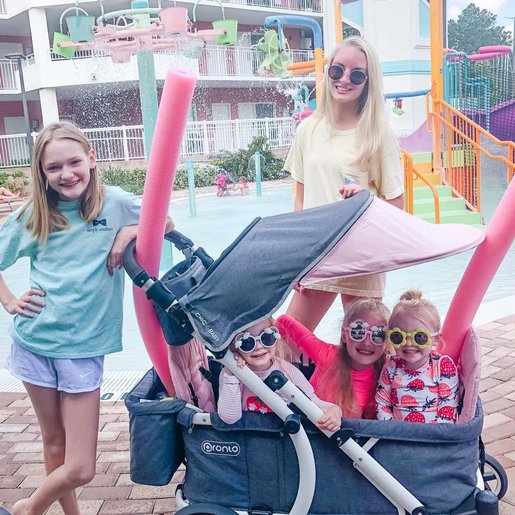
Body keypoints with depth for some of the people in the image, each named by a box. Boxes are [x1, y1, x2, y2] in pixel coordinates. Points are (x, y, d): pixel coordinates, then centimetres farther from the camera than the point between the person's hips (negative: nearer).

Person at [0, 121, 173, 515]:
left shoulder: (115, 203, -4)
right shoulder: (33, 214, 2)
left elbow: (166, 224, 2)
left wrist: (133, 231, -16)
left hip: (84, 346, -1)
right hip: (35, 341, 2)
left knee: (80, 469, 1)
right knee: (54, 444, 15)